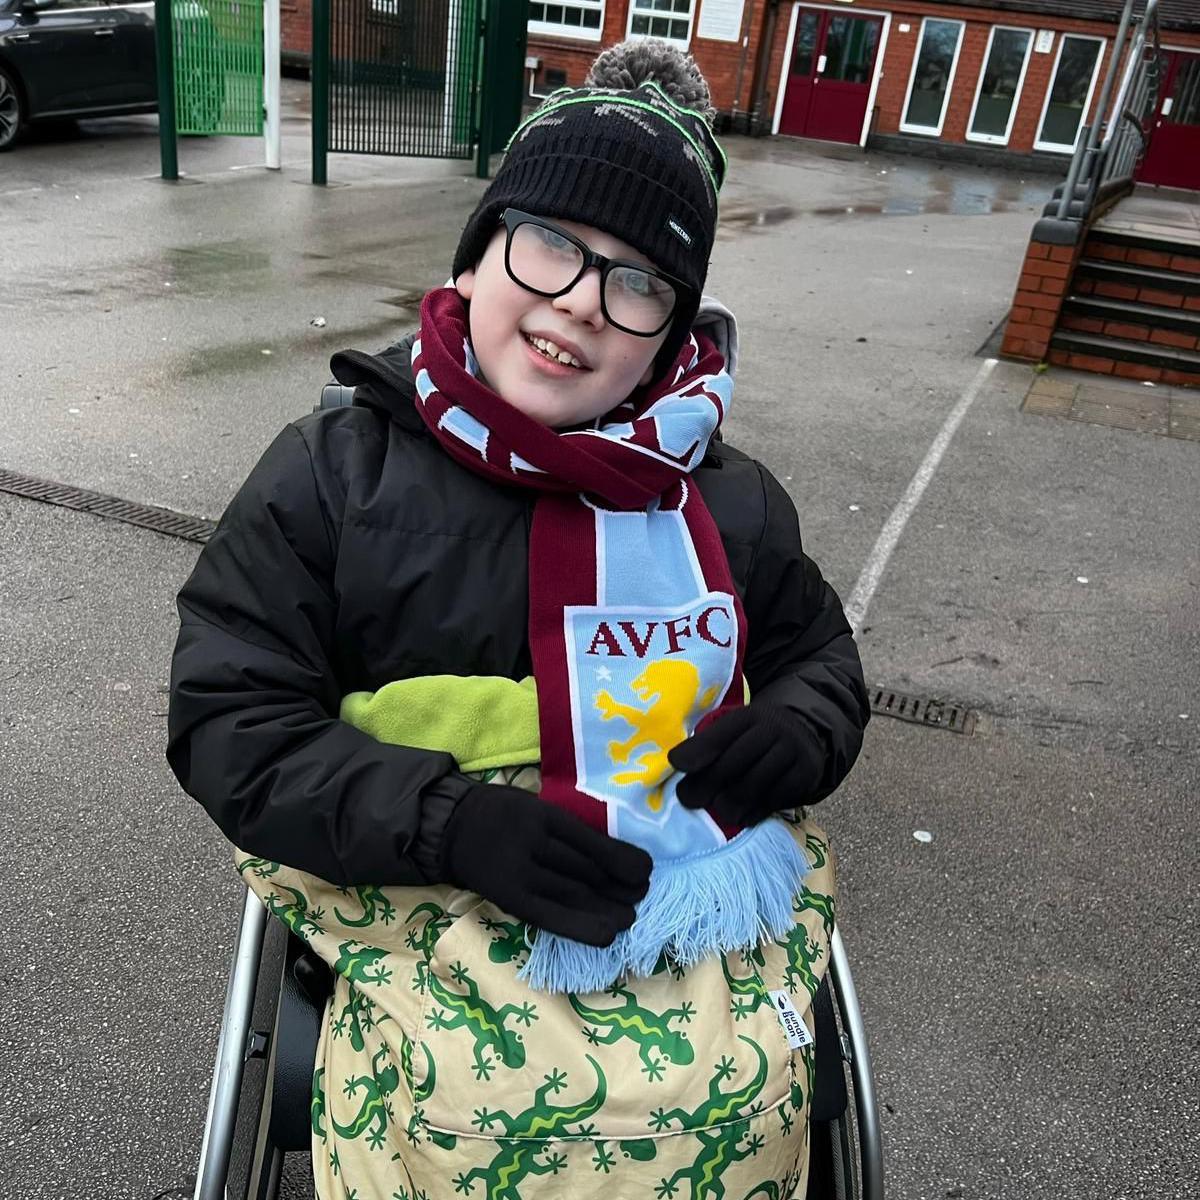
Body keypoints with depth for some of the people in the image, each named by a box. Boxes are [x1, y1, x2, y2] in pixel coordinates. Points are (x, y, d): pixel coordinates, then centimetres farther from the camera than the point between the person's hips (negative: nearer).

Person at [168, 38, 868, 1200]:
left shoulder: (729, 500, 7)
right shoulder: (334, 472, -1)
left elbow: (818, 653, 20)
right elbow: (230, 719, -3)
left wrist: (798, 732, -6)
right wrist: (454, 822, -18)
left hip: (700, 886, 3)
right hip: (433, 893, -2)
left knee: (736, 1089, -24)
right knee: (469, 1101, -29)